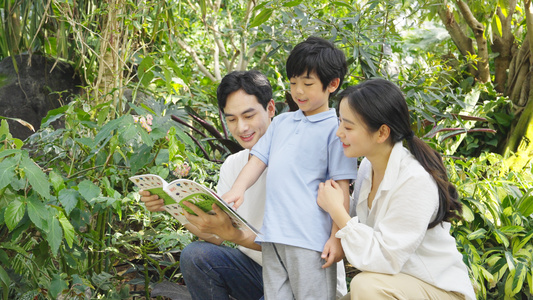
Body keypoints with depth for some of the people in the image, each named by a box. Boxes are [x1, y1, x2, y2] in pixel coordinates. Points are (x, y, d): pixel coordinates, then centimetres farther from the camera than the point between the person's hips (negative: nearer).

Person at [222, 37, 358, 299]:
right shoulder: (281, 122, 17)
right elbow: (259, 159, 14)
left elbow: (341, 187, -6)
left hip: (310, 237, -6)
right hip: (272, 235, 6)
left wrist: (337, 237, -10)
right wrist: (238, 189, -5)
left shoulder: (336, 128, -3)